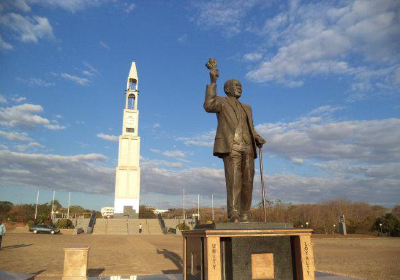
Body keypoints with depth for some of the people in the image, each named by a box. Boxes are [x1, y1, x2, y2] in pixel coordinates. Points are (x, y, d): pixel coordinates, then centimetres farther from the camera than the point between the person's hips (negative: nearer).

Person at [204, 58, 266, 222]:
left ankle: (244, 217, 4)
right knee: (233, 181, -16)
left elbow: (251, 130, 23)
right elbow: (208, 106, -14)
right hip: (230, 146, -6)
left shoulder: (246, 107, 29)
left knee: (247, 182, -1)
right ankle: (234, 216, -16)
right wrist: (213, 81, -16)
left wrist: (258, 139, -1)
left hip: (247, 148, 6)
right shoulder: (221, 102, 10)